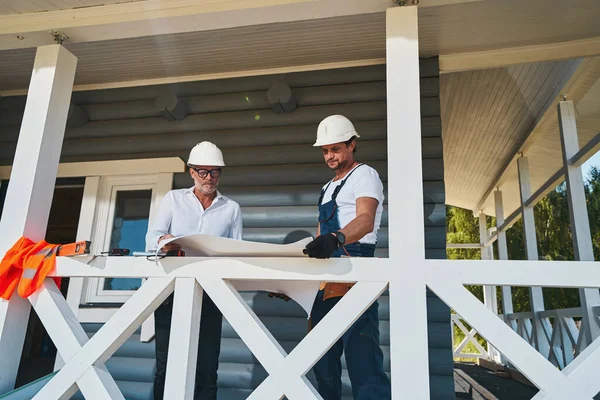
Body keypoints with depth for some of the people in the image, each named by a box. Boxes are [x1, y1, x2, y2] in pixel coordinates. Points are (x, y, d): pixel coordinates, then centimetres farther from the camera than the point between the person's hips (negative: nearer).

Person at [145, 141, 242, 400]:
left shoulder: (232, 209, 11)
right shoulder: (173, 198, 10)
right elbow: (152, 238, 0)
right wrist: (164, 240, -23)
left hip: (210, 293, 0)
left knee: (206, 366, 4)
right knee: (166, 364, 3)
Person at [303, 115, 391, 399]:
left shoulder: (364, 175, 0)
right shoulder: (328, 188, 25)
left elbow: (366, 220, -18)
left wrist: (335, 239, -38)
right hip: (326, 278, 9)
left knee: (361, 354, -15)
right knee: (323, 359, 10)